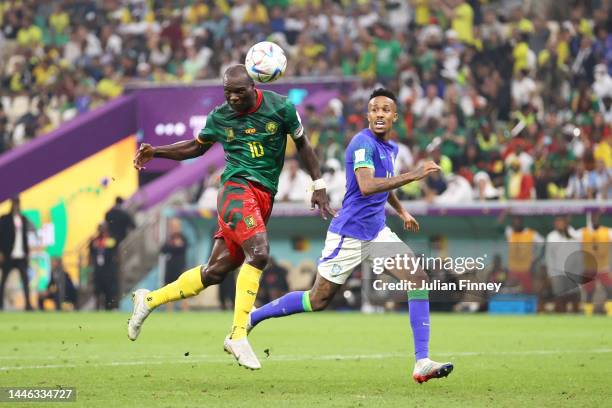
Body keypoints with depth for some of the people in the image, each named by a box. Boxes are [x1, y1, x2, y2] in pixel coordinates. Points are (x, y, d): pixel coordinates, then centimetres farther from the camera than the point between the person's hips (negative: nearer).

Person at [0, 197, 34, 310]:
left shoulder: (23, 219, 11)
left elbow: (25, 236, 15)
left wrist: (27, 252, 11)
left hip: (21, 255, 3)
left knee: (25, 280, -4)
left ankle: (28, 304, -6)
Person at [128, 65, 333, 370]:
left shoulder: (280, 107, 1)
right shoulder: (220, 116, 3)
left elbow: (302, 144, 12)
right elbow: (197, 147, 20)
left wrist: (318, 186, 9)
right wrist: (155, 152, 9)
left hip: (264, 197, 3)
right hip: (237, 188, -2)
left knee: (215, 271, 2)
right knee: (259, 253, -27)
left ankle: (149, 300, 20)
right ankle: (237, 336, -23)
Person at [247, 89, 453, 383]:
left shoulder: (391, 148, 11)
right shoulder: (363, 143, -18)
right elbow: (367, 186, -34)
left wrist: (402, 212, 21)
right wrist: (413, 175, -35)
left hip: (377, 232, 8)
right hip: (349, 234, -8)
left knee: (418, 278, -10)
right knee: (318, 300, 1)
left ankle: (422, 362, -13)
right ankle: (250, 319, 22)